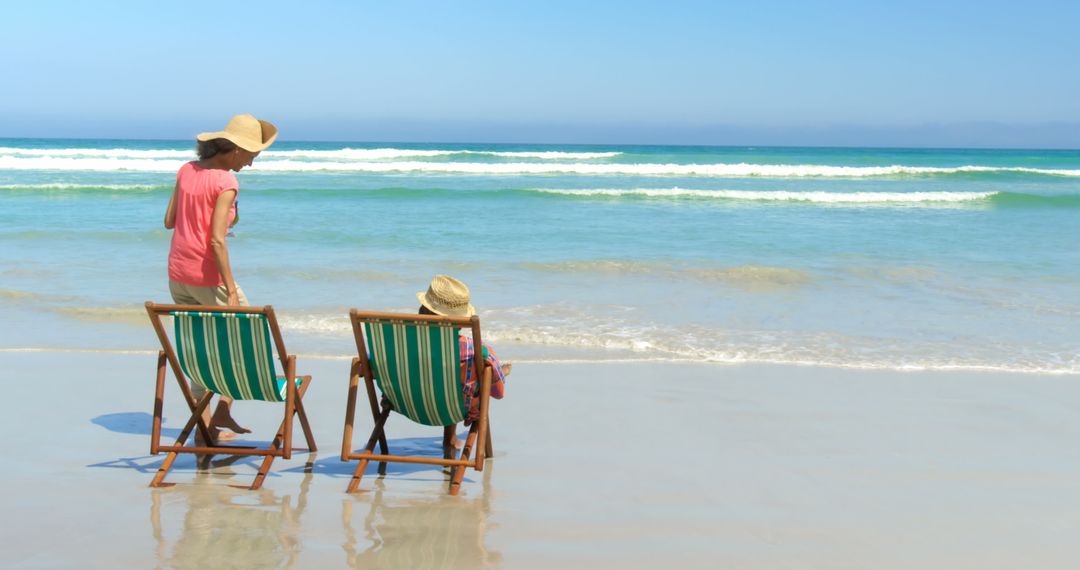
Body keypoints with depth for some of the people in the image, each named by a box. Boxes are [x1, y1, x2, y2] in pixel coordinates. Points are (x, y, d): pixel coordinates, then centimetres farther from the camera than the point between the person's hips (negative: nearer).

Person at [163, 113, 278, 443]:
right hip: (207, 276, -7)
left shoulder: (187, 170, 5)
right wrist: (231, 291, -20)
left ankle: (203, 422, 16)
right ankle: (223, 409, 6)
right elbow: (216, 240, -22)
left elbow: (169, 221, 10)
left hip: (177, 274, 7)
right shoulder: (225, 183, -15)